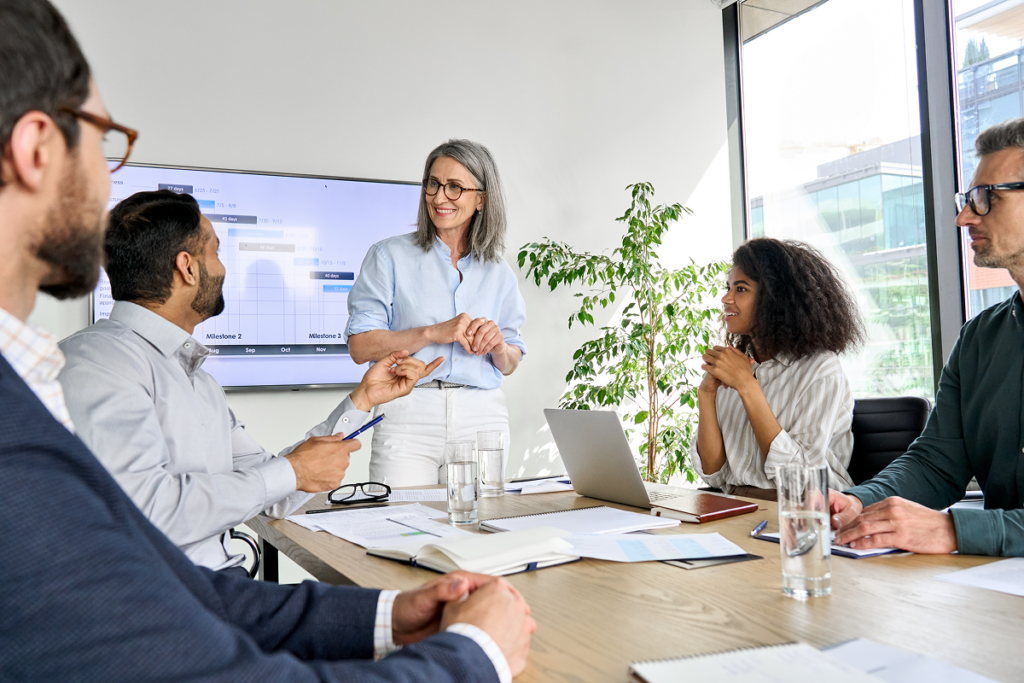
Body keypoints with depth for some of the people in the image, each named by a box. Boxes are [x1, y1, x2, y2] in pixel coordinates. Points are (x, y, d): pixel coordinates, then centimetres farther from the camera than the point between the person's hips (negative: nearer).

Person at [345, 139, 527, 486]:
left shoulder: (497, 272, 13)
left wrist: (498, 344, -6)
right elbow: (360, 346, -5)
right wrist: (433, 333, -14)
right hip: (408, 416, -3)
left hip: (483, 418, 3)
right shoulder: (389, 256, 4)